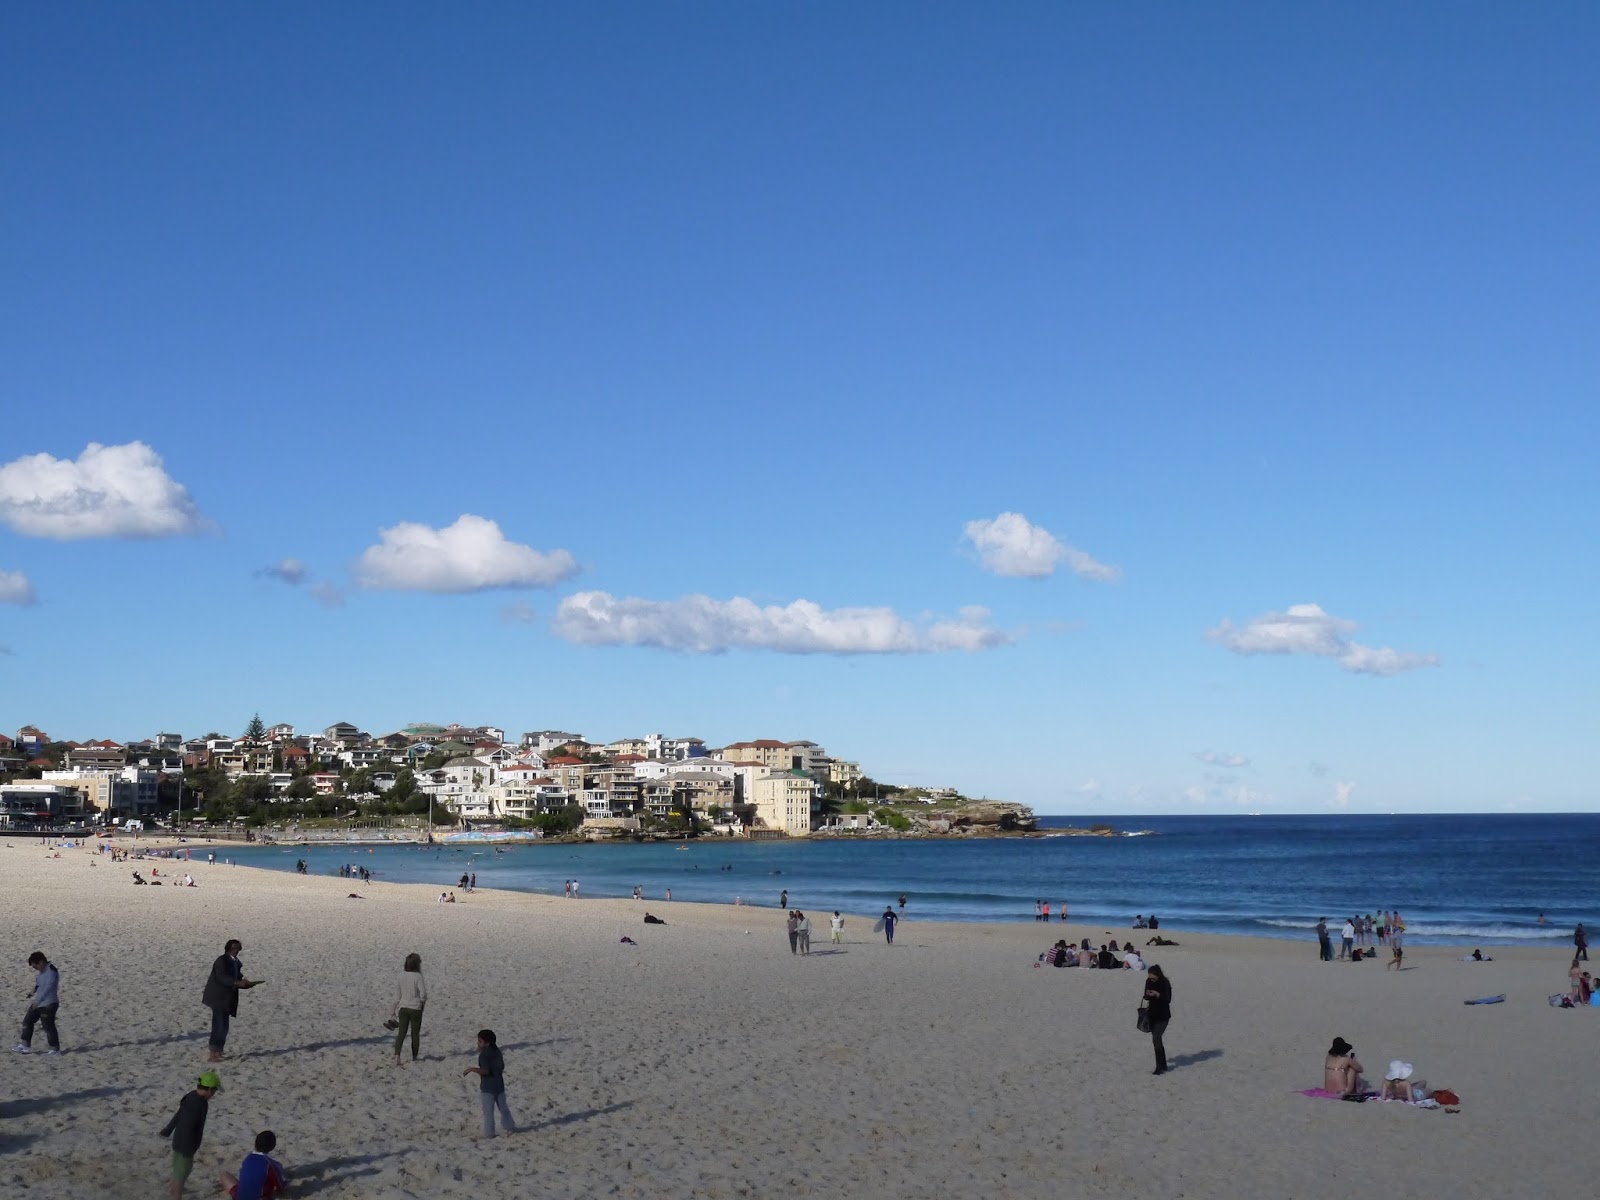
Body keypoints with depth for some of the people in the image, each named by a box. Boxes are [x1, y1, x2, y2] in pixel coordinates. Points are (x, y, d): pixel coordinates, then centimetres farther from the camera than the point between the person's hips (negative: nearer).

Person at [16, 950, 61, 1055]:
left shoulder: (51, 971, -20)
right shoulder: (42, 971, 10)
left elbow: (48, 987, -23)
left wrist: (37, 1001, -21)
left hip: (48, 1004, -10)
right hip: (39, 1003, 10)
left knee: (48, 1026, -4)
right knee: (27, 1021, 11)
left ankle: (55, 1049, 7)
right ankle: (25, 1046, 18)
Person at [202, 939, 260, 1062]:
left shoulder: (236, 963, 14)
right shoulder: (222, 960, -10)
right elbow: (221, 977, -23)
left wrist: (248, 984, 1)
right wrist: (237, 982, -33)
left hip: (227, 1000, 8)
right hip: (218, 998, -8)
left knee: (224, 1027, 9)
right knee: (218, 1025, -13)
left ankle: (218, 1052, 14)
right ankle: (213, 1053, -14)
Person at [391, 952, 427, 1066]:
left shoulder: (401, 975, -1)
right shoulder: (418, 977, -14)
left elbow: (398, 994, 6)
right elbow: (423, 994, -16)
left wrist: (393, 1009, 13)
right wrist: (423, 1003, 6)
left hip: (403, 1008, 3)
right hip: (415, 1008, -3)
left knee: (401, 1033, 2)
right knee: (415, 1033, 12)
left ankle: (397, 1055, -16)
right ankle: (414, 1057, 22)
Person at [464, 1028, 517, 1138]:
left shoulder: (483, 1055, -17)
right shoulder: (497, 1052, 6)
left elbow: (485, 1071, -26)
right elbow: (502, 1067, 13)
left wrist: (471, 1069, -23)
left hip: (487, 1088, -7)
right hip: (499, 1085, 7)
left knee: (488, 1111, 2)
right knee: (503, 1108, 17)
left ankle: (489, 1133, 5)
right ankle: (510, 1127, 23)